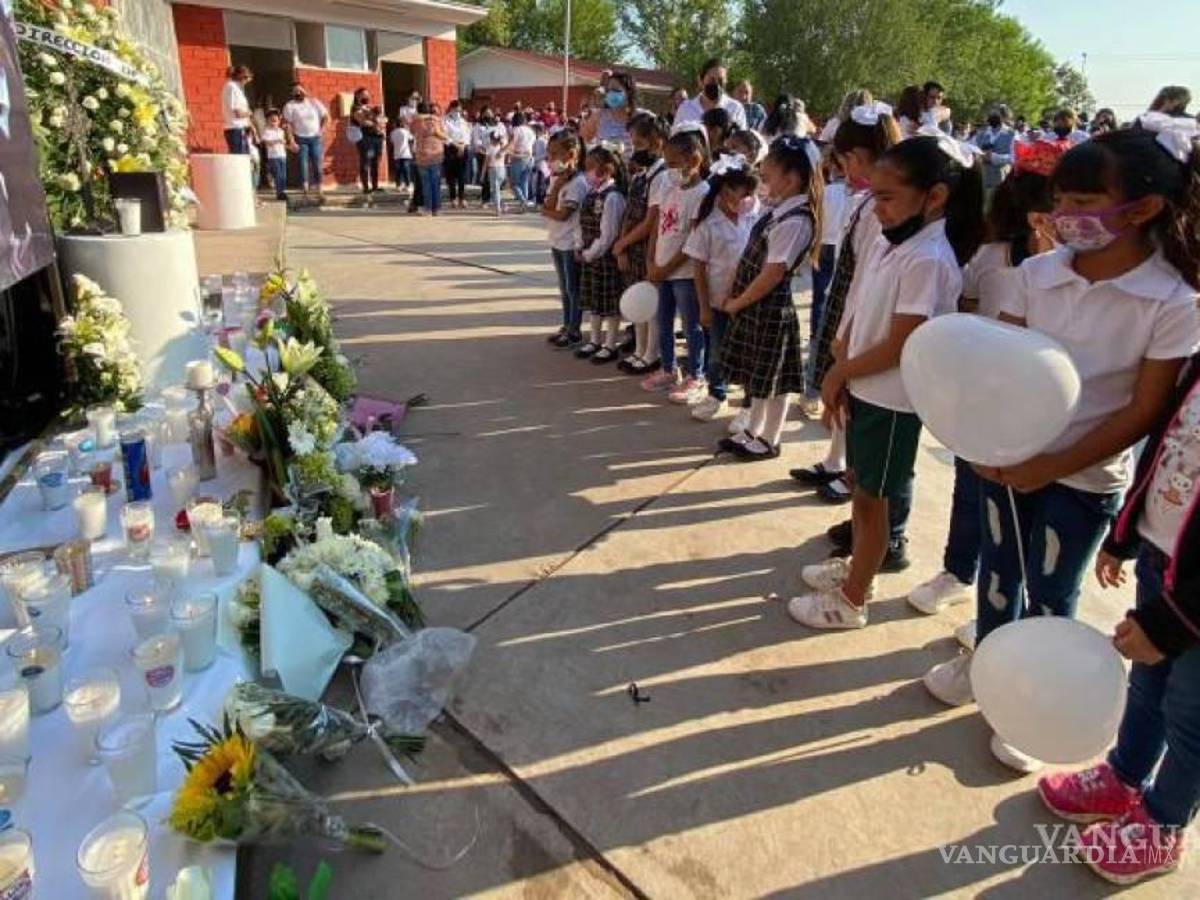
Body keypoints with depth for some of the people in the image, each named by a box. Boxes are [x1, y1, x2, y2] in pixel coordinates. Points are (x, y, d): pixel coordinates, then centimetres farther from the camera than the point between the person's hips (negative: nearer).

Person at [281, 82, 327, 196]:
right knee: (303, 165, -4)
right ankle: (305, 192, -2)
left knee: (318, 164, 0)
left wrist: (321, 130, -2)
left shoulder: (314, 102, 5)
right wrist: (292, 141, -15)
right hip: (301, 139, -2)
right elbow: (288, 124, -7)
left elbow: (325, 117, 10)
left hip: (316, 138, 2)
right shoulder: (289, 105, -2)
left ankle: (319, 191, 5)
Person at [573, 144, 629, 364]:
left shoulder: (612, 197, -18)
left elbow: (607, 235, -20)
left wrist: (589, 254, -14)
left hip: (607, 257, -9)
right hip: (588, 256, 9)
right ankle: (595, 340, 33)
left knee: (610, 303, 3)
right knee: (593, 300, 18)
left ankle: (610, 346, 14)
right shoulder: (591, 193, 7)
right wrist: (579, 248, 2)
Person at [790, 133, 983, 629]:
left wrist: (838, 373, -9)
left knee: (872, 497, 5)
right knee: (859, 485, 22)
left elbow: (897, 347, -22)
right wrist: (841, 375, -4)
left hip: (893, 400, -8)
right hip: (863, 388, 8)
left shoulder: (929, 261, -23)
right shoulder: (886, 240, 3)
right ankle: (855, 566, 42)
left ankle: (851, 601, 21)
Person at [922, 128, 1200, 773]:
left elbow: (1144, 412, -13)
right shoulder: (1036, 273, -6)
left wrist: (1053, 466, -18)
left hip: (1086, 476, -3)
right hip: (1006, 456, 3)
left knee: (1049, 594, 10)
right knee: (999, 568, 20)